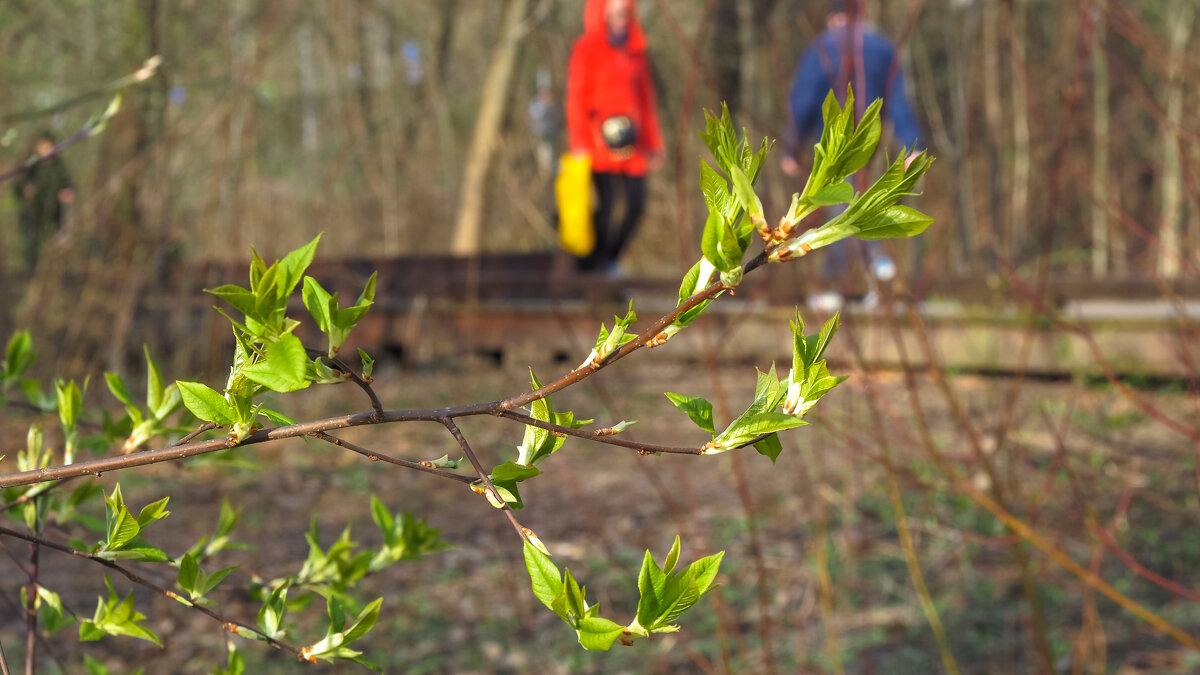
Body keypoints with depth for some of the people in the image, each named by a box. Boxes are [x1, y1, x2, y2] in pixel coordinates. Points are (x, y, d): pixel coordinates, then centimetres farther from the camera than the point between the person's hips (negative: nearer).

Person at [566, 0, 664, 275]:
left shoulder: (635, 51, 16)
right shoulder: (586, 49, -1)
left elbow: (645, 97, 20)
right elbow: (576, 98, -5)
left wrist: (653, 143, 17)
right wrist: (580, 144, -12)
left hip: (630, 140, 6)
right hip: (600, 138, -6)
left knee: (636, 203, 0)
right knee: (607, 203, -12)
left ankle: (610, 260, 17)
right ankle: (592, 265, 2)